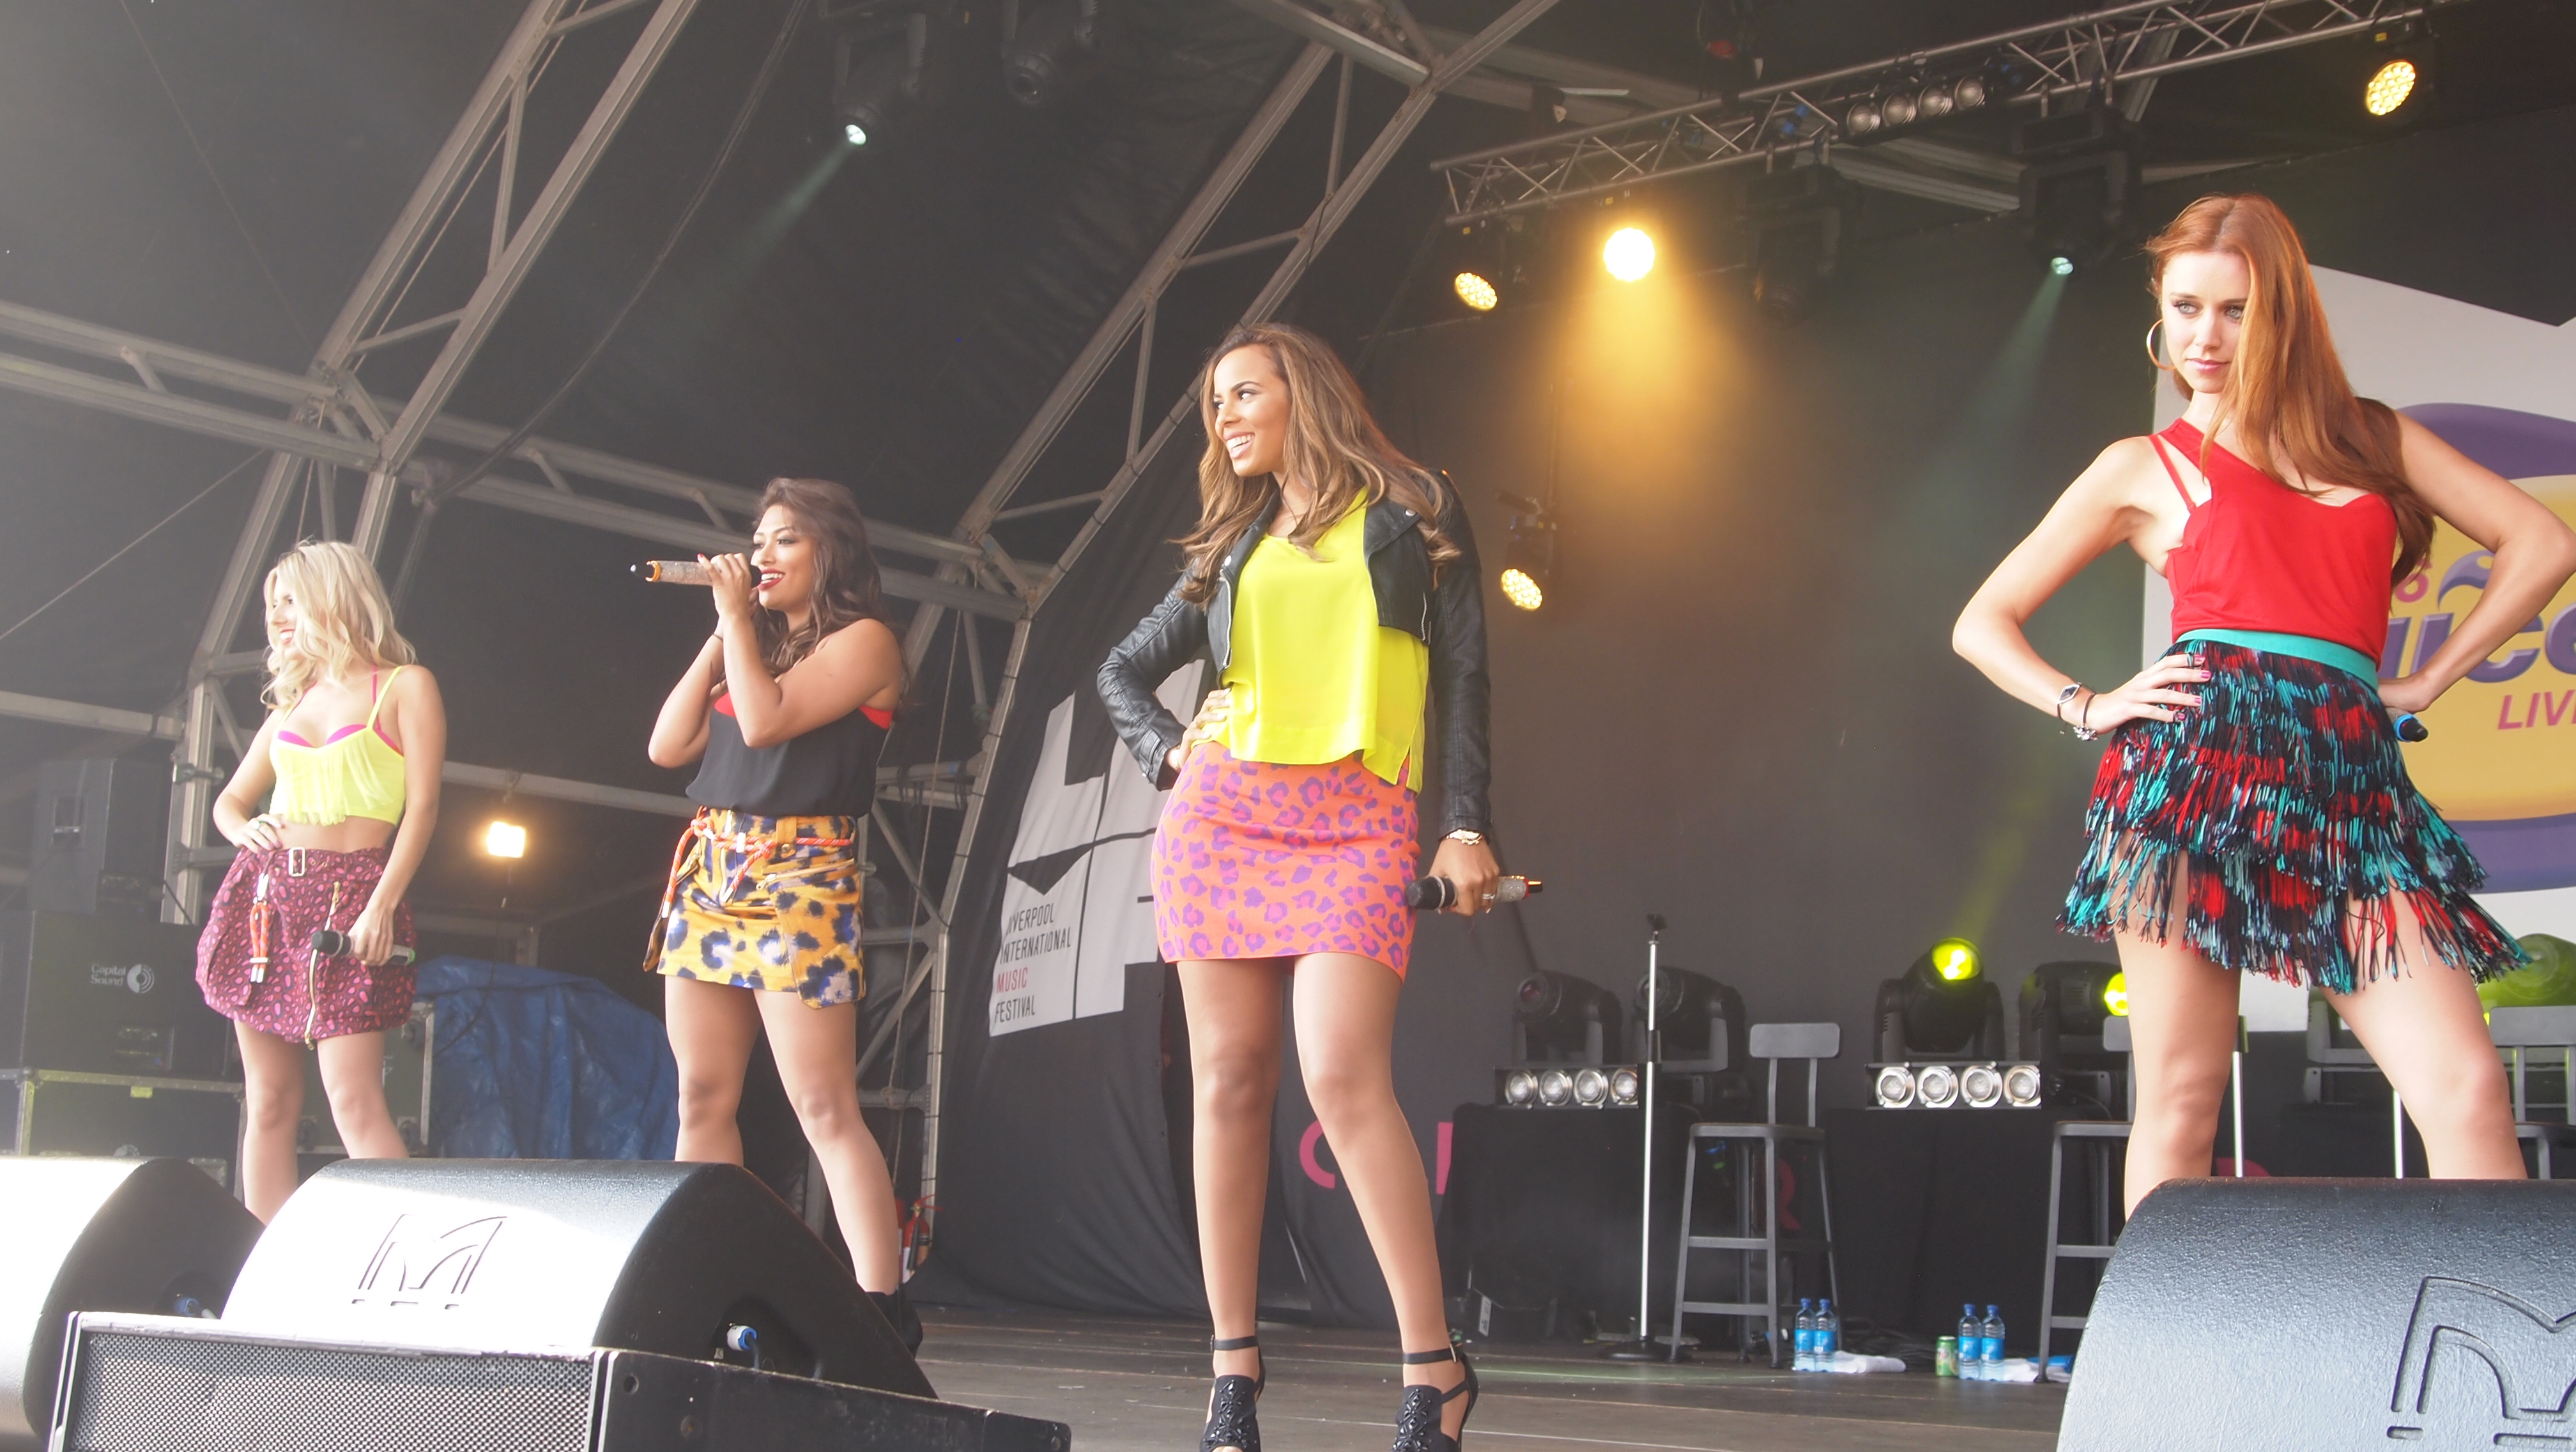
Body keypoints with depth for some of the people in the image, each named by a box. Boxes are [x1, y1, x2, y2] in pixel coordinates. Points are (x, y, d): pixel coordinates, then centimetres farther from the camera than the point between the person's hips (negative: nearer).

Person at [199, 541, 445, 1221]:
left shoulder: (403, 686, 2)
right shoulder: (292, 700, 19)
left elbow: (422, 806, -5)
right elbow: (230, 800, 26)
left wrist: (382, 906, -15)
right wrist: (245, 833, 2)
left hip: (350, 895, -6)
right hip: (265, 893, 6)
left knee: (354, 1101, -16)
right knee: (268, 1102, 4)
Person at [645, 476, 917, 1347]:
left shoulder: (863, 640, -1)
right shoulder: (754, 645, 21)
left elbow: (766, 721, -15)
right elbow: (668, 747, 13)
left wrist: (739, 615, -4)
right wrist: (722, 632, 12)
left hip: (797, 878, -8)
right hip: (708, 872, 8)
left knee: (824, 1108, -15)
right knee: (703, 1099, 5)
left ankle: (884, 1307, -18)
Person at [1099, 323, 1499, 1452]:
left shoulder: (1412, 515, 11)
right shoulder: (1233, 547, 20)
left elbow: (1463, 675, 5)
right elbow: (1124, 670, 28)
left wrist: (1465, 825, -6)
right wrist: (1168, 754, 8)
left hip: (1357, 820, -4)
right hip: (1221, 812, 4)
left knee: (1344, 1074, -20)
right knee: (1228, 1082, -2)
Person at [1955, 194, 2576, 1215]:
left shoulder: (2374, 437, 22)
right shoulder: (2144, 469, 16)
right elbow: (1981, 624, 18)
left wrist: (2429, 679, 10)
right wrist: (2087, 708, 4)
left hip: (2350, 779, 2)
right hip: (2200, 758, -2)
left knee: (2469, 1091, -12)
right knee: (2182, 1099, -7)